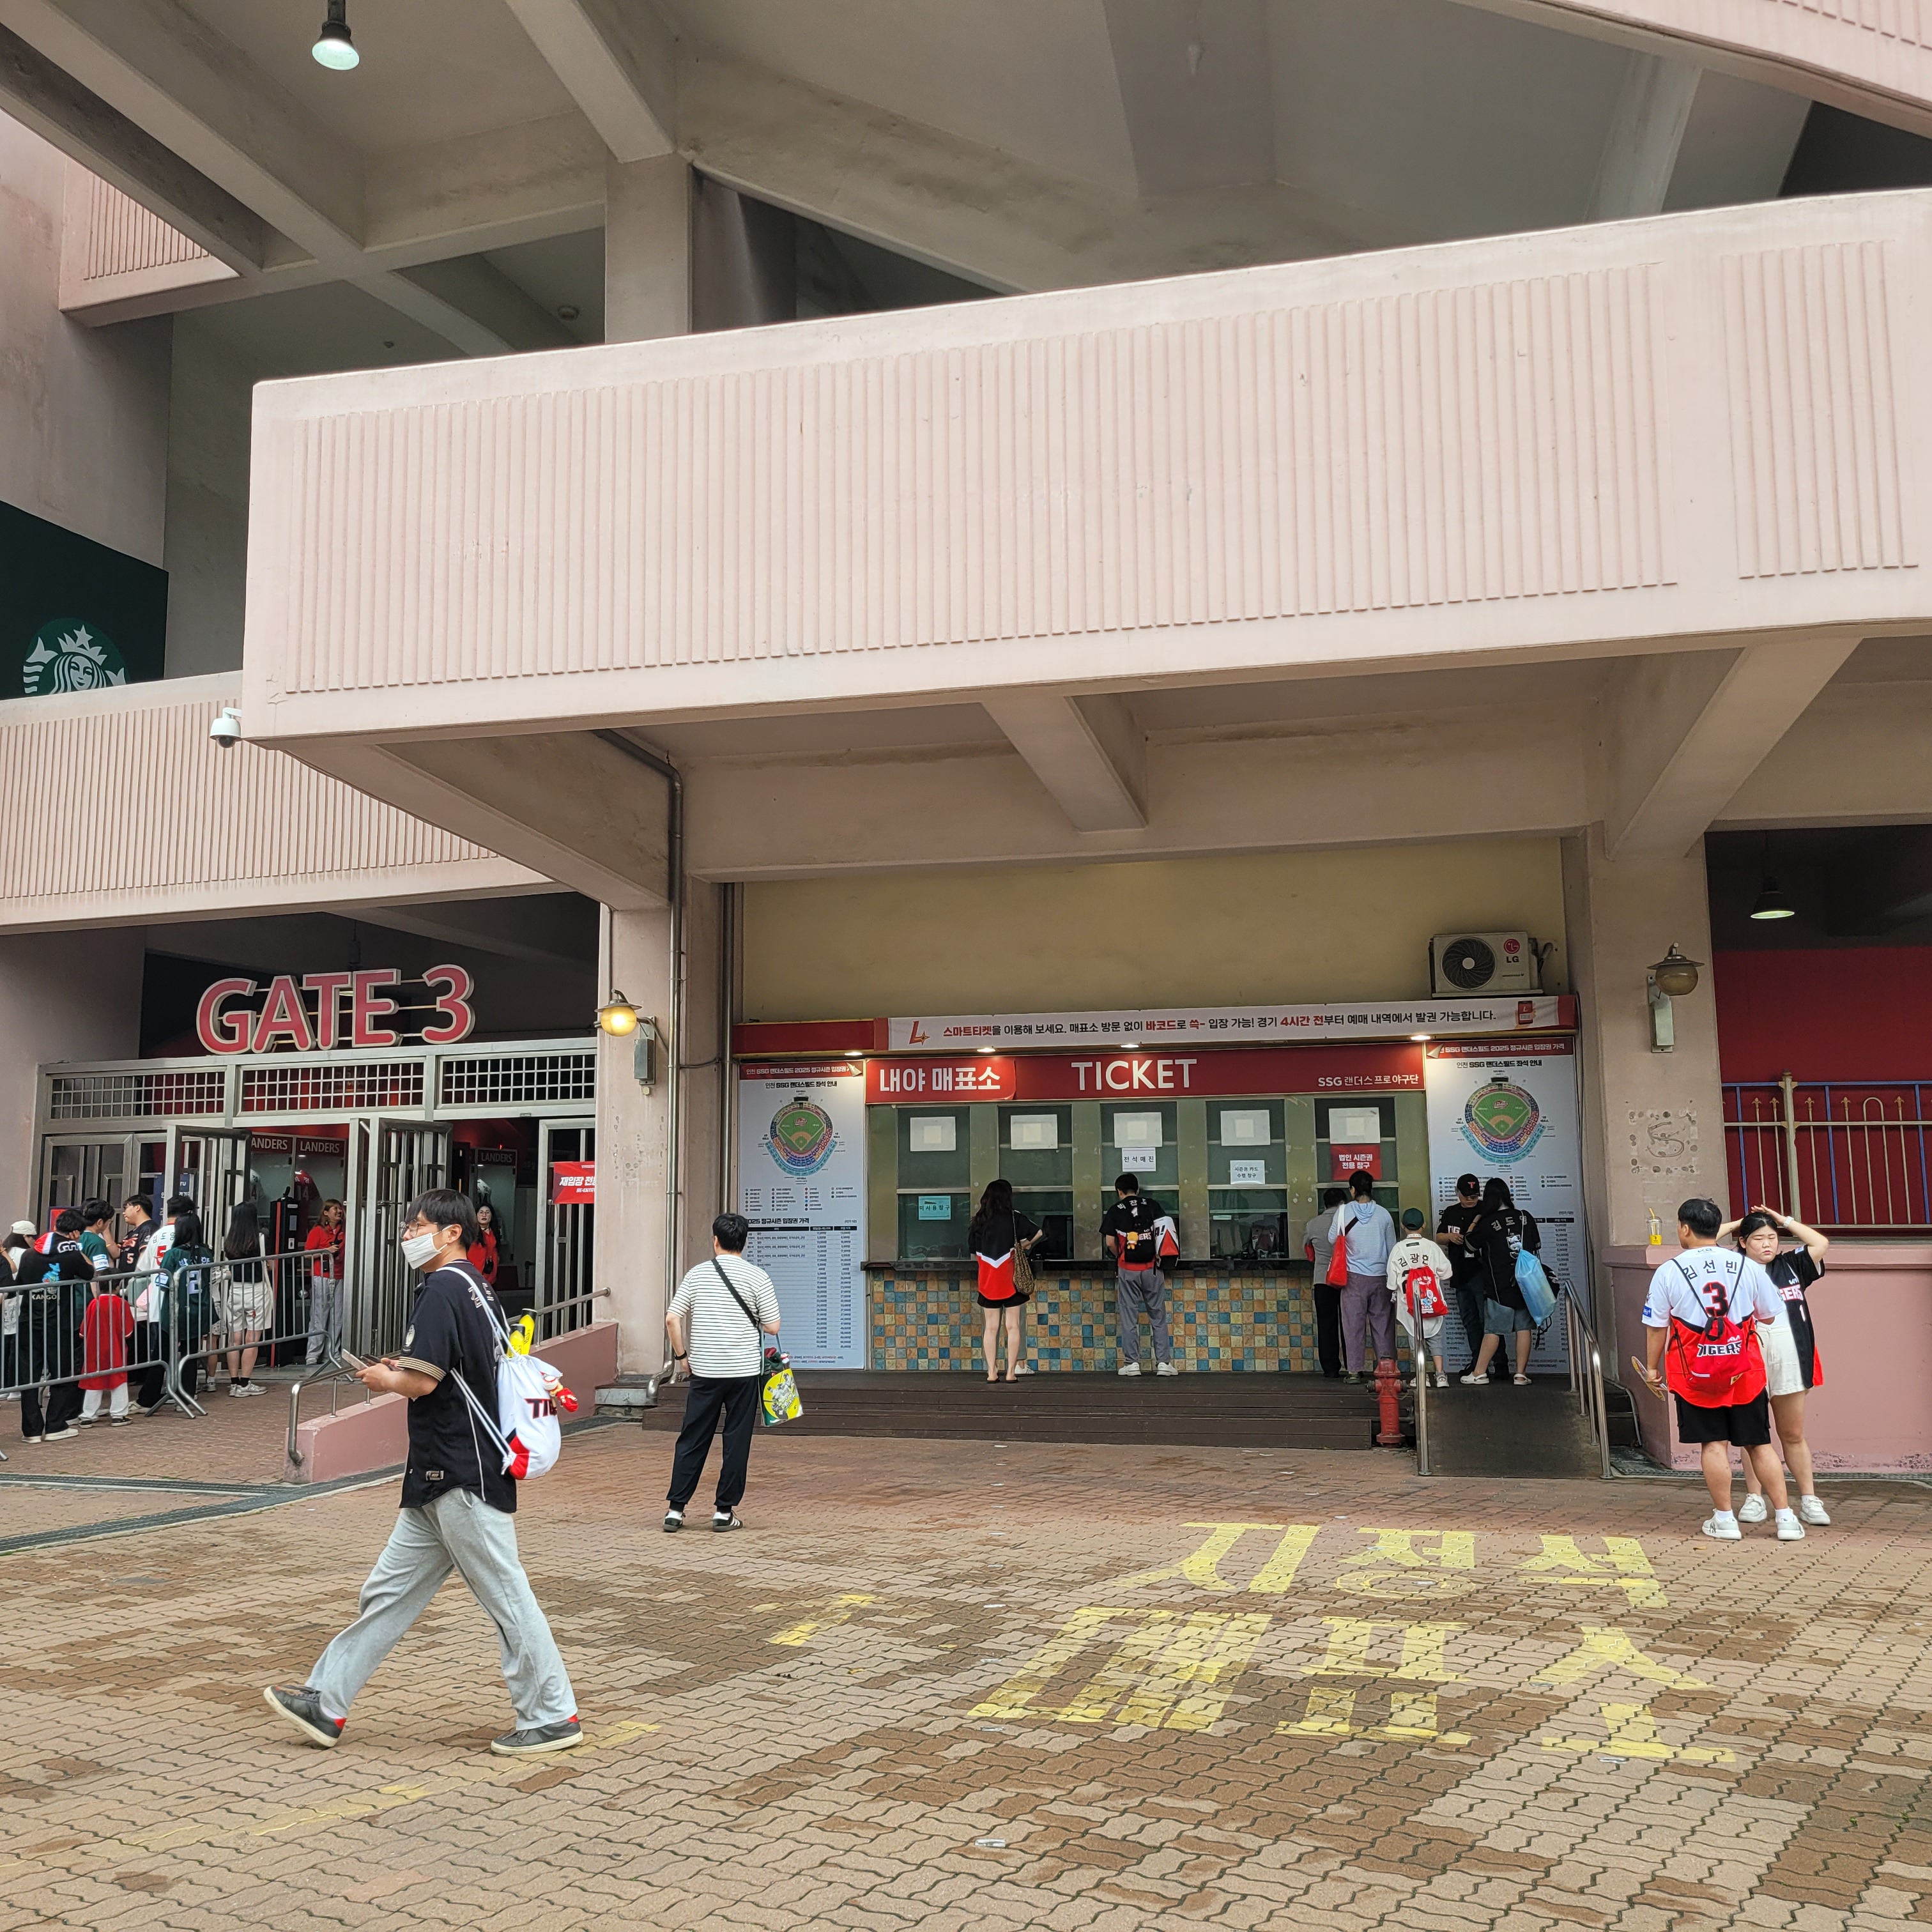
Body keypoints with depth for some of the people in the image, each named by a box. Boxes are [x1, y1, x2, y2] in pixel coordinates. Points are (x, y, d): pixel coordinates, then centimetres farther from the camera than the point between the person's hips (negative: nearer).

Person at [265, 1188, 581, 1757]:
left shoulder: (443, 1289, -15)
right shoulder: (478, 1289, 15)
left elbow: (421, 1381, -22)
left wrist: (383, 1380, -2)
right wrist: (405, 1369, 17)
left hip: (462, 1479, -10)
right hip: (443, 1479, 10)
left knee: (506, 1597, -1)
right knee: (390, 1590, 14)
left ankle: (553, 1716, 8)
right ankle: (326, 1702, 22)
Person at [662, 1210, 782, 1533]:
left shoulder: (697, 1273, 2)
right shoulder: (757, 1277, -4)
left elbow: (672, 1319, -3)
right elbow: (772, 1327, -4)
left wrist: (681, 1353, 9)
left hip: (705, 1371, 2)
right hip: (745, 1371, -2)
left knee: (692, 1440, 9)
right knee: (737, 1443, 6)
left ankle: (675, 1509, 7)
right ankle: (724, 1512, 9)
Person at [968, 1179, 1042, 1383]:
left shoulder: (979, 1221, 2)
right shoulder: (1013, 1217, -6)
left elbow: (972, 1247, 11)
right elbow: (1038, 1233, -9)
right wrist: (1025, 1245, 8)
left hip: (987, 1280, 3)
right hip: (1010, 1279, -3)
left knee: (991, 1327, 7)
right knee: (1012, 1326, 2)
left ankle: (991, 1372, 5)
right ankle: (1011, 1372, 0)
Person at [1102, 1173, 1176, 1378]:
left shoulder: (1115, 1211, 3)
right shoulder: (1152, 1205, 5)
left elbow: (1110, 1242, -1)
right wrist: (1160, 1254, 9)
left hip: (1127, 1269, -1)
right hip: (1151, 1267, 1)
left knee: (1129, 1317, 5)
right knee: (1158, 1316, 6)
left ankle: (1132, 1363, 4)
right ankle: (1164, 1362, 4)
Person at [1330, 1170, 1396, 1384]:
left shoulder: (1344, 1211, -6)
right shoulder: (1383, 1214, -1)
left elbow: (1333, 1238, 6)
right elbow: (1392, 1247, 7)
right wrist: (1392, 1275, 17)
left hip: (1354, 1276, -1)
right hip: (1381, 1276, 2)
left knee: (1353, 1324, 3)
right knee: (1383, 1323, 7)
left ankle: (1355, 1371, 2)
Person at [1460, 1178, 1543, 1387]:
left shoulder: (1487, 1223, -10)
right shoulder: (1526, 1217, 1)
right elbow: (1537, 1247, 10)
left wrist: (1475, 1220, 10)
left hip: (1500, 1286, -3)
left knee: (1493, 1330, -1)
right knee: (1524, 1328, 6)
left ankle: (1479, 1374, 3)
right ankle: (1521, 1374, 6)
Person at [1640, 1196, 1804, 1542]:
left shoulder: (1668, 1272, -6)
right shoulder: (1748, 1267, 0)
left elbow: (1656, 1327, -1)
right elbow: (1768, 1316, 11)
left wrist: (1651, 1368, 11)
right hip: (1746, 1370, 2)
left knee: (1714, 1443, 5)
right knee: (1759, 1444, 10)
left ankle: (1724, 1518, 9)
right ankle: (1786, 1517, 12)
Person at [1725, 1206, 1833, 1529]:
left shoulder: (1791, 1265, 11)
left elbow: (1821, 1243, 10)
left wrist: (1785, 1220, 12)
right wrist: (1735, 1224, 8)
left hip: (1789, 1362, 2)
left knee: (1793, 1435, 10)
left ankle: (1808, 1500, 15)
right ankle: (1754, 1498, 12)